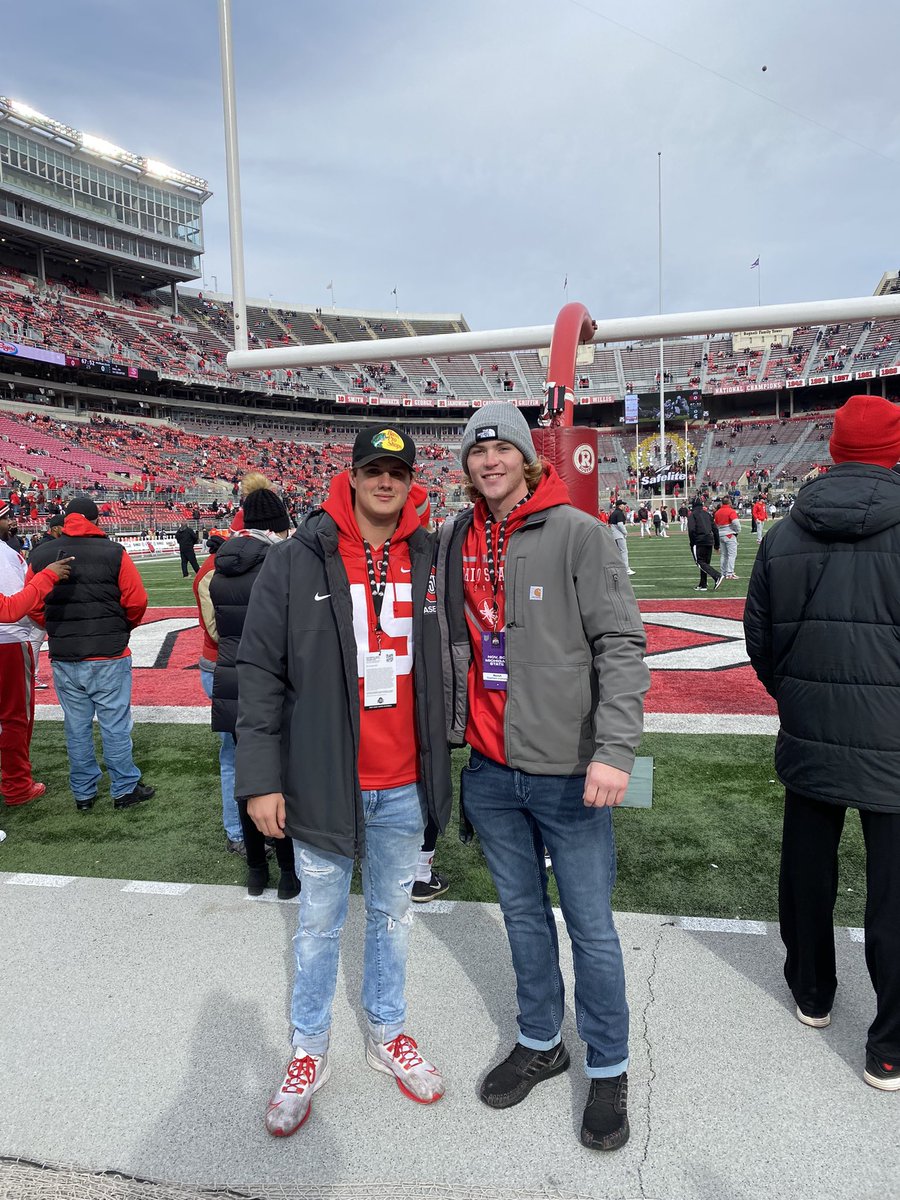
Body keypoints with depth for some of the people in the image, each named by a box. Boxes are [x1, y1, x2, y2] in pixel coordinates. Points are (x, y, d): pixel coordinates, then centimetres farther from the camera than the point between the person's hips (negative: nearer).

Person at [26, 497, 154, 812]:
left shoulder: (40, 556, 2)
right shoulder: (114, 553, -10)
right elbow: (136, 601, -9)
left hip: (63, 659, 4)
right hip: (109, 658, -4)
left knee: (76, 729, 14)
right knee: (115, 726, 7)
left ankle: (83, 794, 25)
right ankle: (124, 789, 17)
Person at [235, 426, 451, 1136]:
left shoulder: (430, 559, 2)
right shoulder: (297, 562, -8)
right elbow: (259, 672, -7)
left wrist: (441, 755, 10)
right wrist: (261, 778, -10)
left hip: (404, 786, 3)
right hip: (323, 782, -2)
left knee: (393, 914, 19)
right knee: (319, 924, 14)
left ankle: (388, 1033, 41)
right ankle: (309, 1051, 36)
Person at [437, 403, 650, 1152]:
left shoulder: (576, 532, -9)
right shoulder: (452, 541, 6)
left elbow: (622, 644, -13)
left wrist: (615, 750, -21)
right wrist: (447, 735, 12)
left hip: (568, 771, -4)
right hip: (489, 771, 5)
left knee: (591, 926, 8)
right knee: (523, 914, 19)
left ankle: (608, 1069, 30)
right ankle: (540, 1043, 40)